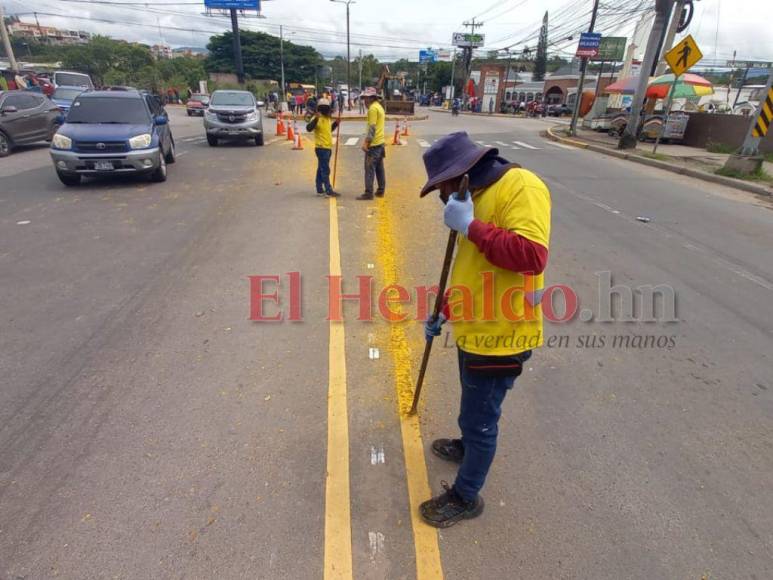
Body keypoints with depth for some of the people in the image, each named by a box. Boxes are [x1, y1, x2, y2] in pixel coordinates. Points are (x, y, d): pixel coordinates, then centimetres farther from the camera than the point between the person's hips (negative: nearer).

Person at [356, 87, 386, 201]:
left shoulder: (373, 108, -13)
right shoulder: (379, 106, 18)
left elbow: (372, 128, -19)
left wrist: (366, 142, -20)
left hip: (373, 144, -10)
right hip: (380, 142, 10)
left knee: (370, 169, -9)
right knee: (379, 168, 13)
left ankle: (368, 193, -8)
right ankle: (381, 191, 20)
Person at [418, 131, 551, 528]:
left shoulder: (521, 187, -17)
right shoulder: (480, 196, 11)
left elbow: (532, 256, -30)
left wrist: (471, 226, -26)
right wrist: (445, 313, 17)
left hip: (499, 337, -9)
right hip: (474, 331, 9)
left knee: (481, 419, 8)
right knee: (473, 408, 29)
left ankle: (466, 496, 28)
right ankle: (467, 447, 54)